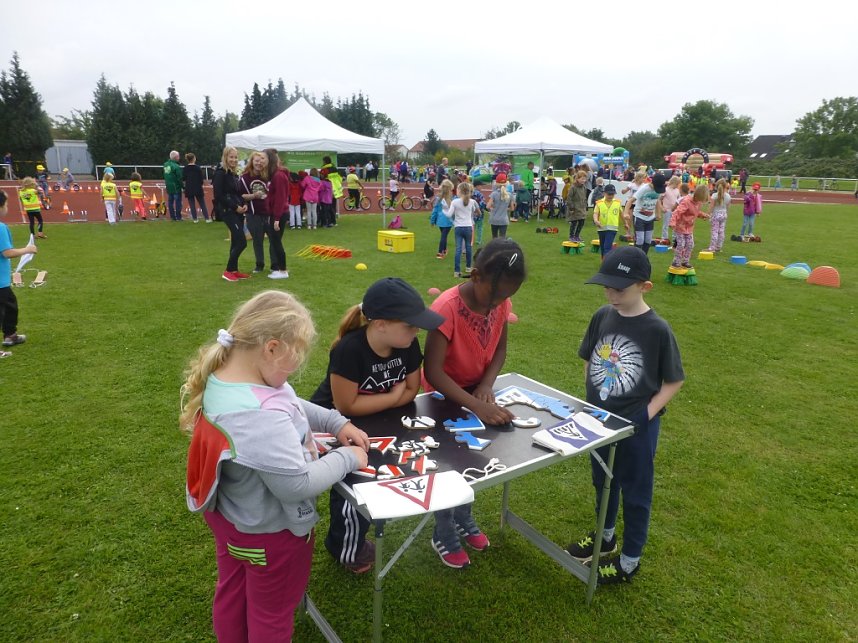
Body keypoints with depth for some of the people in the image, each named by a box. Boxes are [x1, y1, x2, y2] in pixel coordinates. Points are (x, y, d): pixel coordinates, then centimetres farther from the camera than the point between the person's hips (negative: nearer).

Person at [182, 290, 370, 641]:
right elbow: (297, 485, -32)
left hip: (228, 513, 9)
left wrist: (337, 422, -3)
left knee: (232, 592, 33)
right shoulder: (261, 418, -43)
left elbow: (292, 405, 3)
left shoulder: (222, 374, -12)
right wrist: (347, 458, -18)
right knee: (272, 614, 22)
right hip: (268, 531, -9)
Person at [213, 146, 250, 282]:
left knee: (236, 242, 11)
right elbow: (219, 196, -17)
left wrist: (244, 204, 1)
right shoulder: (220, 173, -10)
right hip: (227, 211, -8)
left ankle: (234, 270, 19)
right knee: (241, 242, -12)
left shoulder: (234, 174, 16)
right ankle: (228, 271, -2)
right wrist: (235, 207, -17)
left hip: (237, 211, 9)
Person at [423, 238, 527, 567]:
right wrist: (476, 406, -40)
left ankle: (463, 518, 41)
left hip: (477, 390, 6)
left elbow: (499, 349, -2)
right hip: (444, 394, -5)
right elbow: (432, 372, -33)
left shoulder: (500, 302, -14)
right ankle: (443, 536, 27)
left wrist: (486, 386, -19)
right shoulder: (447, 307, -33)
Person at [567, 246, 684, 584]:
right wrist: (592, 402, 1)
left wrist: (646, 414, -16)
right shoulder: (602, 317, -6)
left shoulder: (657, 329, -19)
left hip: (637, 427, -5)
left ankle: (630, 561, 31)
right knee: (603, 482, 23)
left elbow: (674, 381, -9)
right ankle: (605, 537, 47)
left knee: (635, 493, 13)